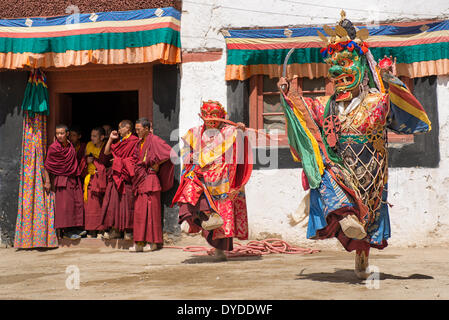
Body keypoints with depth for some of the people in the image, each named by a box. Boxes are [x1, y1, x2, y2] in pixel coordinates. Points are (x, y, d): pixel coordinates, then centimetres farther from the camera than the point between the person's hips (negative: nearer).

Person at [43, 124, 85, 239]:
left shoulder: (70, 146, 7)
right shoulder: (53, 148, -10)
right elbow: (46, 165, -9)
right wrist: (47, 181, -12)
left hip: (73, 179, 6)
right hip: (61, 179, -6)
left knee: (77, 202, 6)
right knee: (65, 203, -6)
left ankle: (74, 228, 15)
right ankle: (66, 231, -1)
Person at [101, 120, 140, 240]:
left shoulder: (134, 141, -6)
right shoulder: (118, 141, 18)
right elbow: (106, 152, 18)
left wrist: (120, 161, -8)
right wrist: (111, 138, 11)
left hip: (126, 176, -7)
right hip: (116, 175, 7)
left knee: (127, 201, -5)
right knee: (114, 201, 3)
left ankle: (128, 230, 0)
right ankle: (115, 229, 7)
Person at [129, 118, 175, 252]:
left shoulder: (154, 140, -9)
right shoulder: (139, 143, 16)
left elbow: (170, 154, -16)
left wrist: (157, 164, -10)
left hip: (150, 179, -8)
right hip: (140, 179, 8)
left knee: (150, 209, -5)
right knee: (139, 210, 5)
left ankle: (153, 242, 0)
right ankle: (140, 242, 6)